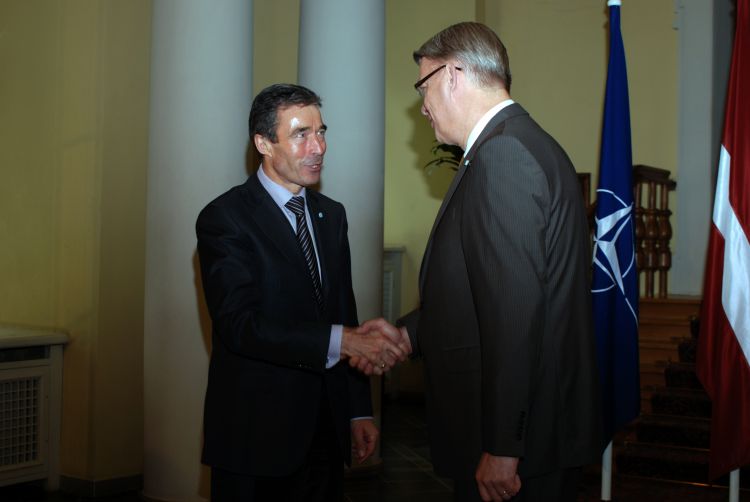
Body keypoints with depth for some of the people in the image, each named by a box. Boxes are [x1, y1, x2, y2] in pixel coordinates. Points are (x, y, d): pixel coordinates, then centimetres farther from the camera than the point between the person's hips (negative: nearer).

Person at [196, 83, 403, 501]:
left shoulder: (332, 215, 11)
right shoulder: (225, 218, -11)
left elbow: (345, 314, 13)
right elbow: (240, 325, -21)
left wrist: (359, 411, 9)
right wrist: (340, 341, -28)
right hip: (257, 436, -5)